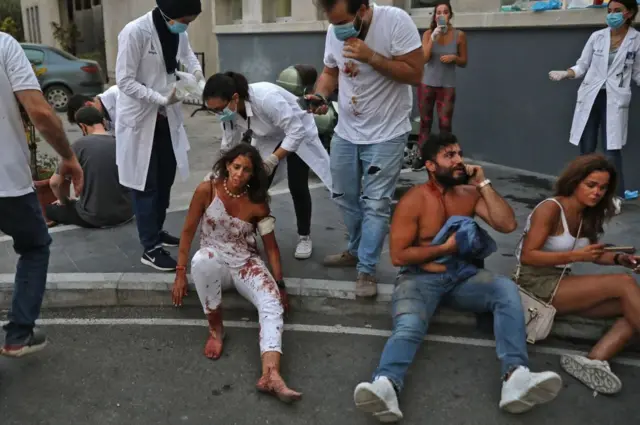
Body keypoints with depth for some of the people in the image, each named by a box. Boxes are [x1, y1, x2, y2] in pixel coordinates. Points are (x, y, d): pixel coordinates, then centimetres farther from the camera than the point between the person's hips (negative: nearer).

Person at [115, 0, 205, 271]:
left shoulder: (178, 32, -1)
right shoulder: (135, 32, -21)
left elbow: (187, 54, 21)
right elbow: (124, 81, -20)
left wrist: (197, 73, -1)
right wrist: (163, 99, -27)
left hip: (167, 118, 7)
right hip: (139, 119, -7)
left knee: (165, 179, 15)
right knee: (145, 184, -1)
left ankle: (157, 231, 33)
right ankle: (150, 249, 6)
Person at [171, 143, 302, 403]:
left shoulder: (257, 203, -6)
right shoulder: (207, 190, -9)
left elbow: (271, 246, 0)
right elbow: (188, 231, -3)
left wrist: (280, 285, -4)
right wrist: (181, 274, -6)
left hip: (246, 263, 1)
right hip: (215, 260, -1)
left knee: (273, 306, -26)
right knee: (202, 261, -39)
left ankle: (271, 375, -45)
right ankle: (215, 329, -16)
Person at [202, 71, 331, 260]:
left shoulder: (266, 98, -42)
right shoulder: (228, 110, -21)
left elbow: (296, 131, -35)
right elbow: (228, 147, -9)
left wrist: (273, 159, -39)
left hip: (297, 133, -5)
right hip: (268, 138, 5)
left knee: (297, 188, -8)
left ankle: (304, 238, 11)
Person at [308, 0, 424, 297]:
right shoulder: (335, 31, -4)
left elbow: (415, 74, -21)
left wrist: (370, 56, -29)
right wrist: (320, 96, -12)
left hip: (386, 133, -6)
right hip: (345, 131, 6)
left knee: (376, 203, -4)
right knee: (344, 196, 16)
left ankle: (366, 270, 7)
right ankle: (357, 251, 37)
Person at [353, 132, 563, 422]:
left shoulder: (470, 194, 8)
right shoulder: (414, 201, -6)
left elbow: (507, 225, -4)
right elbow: (398, 255, -11)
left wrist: (483, 184, -5)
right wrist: (445, 248, -12)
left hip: (461, 275, 4)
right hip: (419, 277, -4)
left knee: (507, 289, -26)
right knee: (408, 328, -34)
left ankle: (515, 377, -41)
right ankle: (385, 387, -61)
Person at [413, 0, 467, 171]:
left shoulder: (459, 35, -3)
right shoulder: (428, 34, -3)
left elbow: (464, 62, 5)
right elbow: (424, 59, -12)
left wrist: (454, 57, -16)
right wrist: (433, 38, -19)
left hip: (447, 86, -1)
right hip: (427, 84, 1)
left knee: (445, 124, -4)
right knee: (425, 121, 9)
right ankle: (421, 156, 18)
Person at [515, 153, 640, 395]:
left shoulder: (587, 215, 9)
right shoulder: (550, 209, -14)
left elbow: (591, 254, 16)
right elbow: (527, 256, -20)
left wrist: (619, 259, -3)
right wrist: (575, 256, -26)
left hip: (562, 284, 8)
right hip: (537, 285, -8)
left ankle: (595, 360, -26)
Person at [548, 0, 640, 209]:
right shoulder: (597, 37, 4)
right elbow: (582, 66, 8)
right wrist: (563, 74, -9)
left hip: (615, 100, -2)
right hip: (590, 97, 2)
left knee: (612, 150, -6)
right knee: (586, 148, 6)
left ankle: (615, 196, 4)